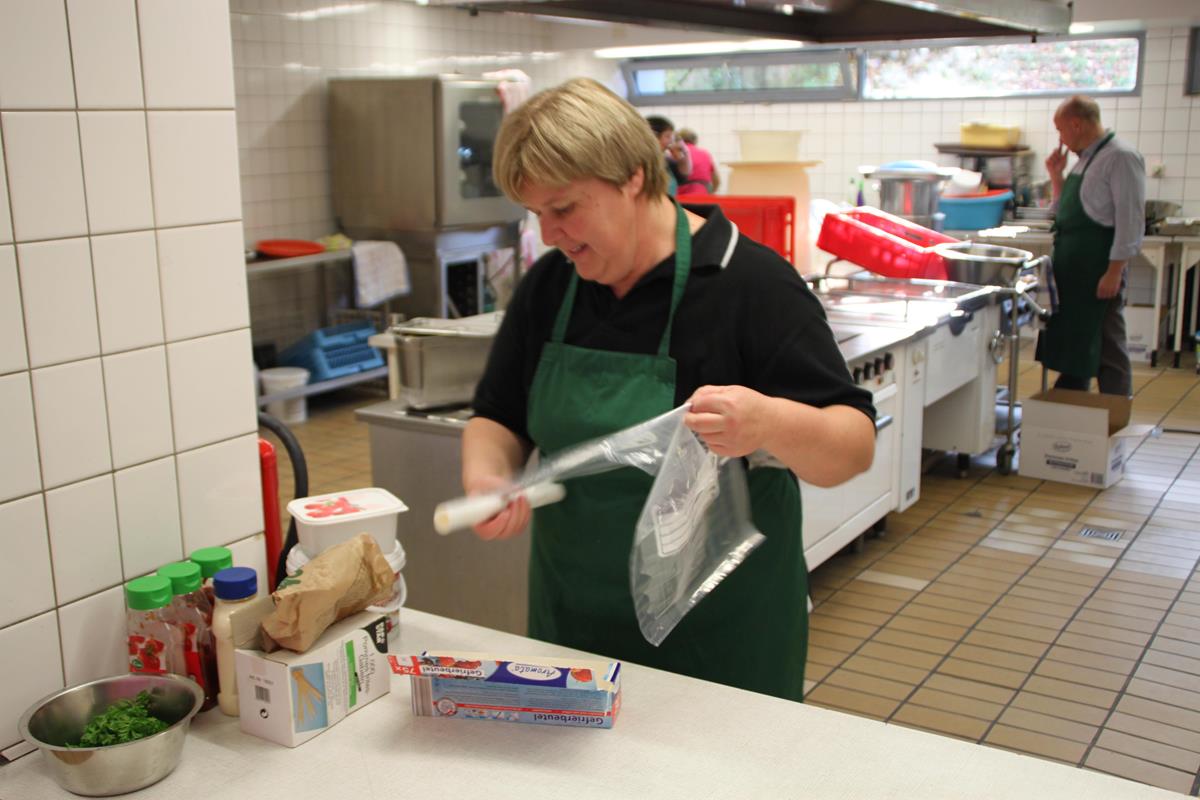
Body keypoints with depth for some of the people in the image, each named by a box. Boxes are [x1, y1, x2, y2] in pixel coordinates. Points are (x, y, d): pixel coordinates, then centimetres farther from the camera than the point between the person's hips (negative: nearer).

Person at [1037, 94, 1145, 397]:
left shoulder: (1121, 158, -13)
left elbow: (1131, 221, -18)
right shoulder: (1085, 159, 15)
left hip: (1098, 269, -9)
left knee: (1106, 349, -3)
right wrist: (1056, 176, 12)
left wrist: (1114, 272, -21)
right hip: (1070, 269, 9)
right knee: (1071, 347, 15)